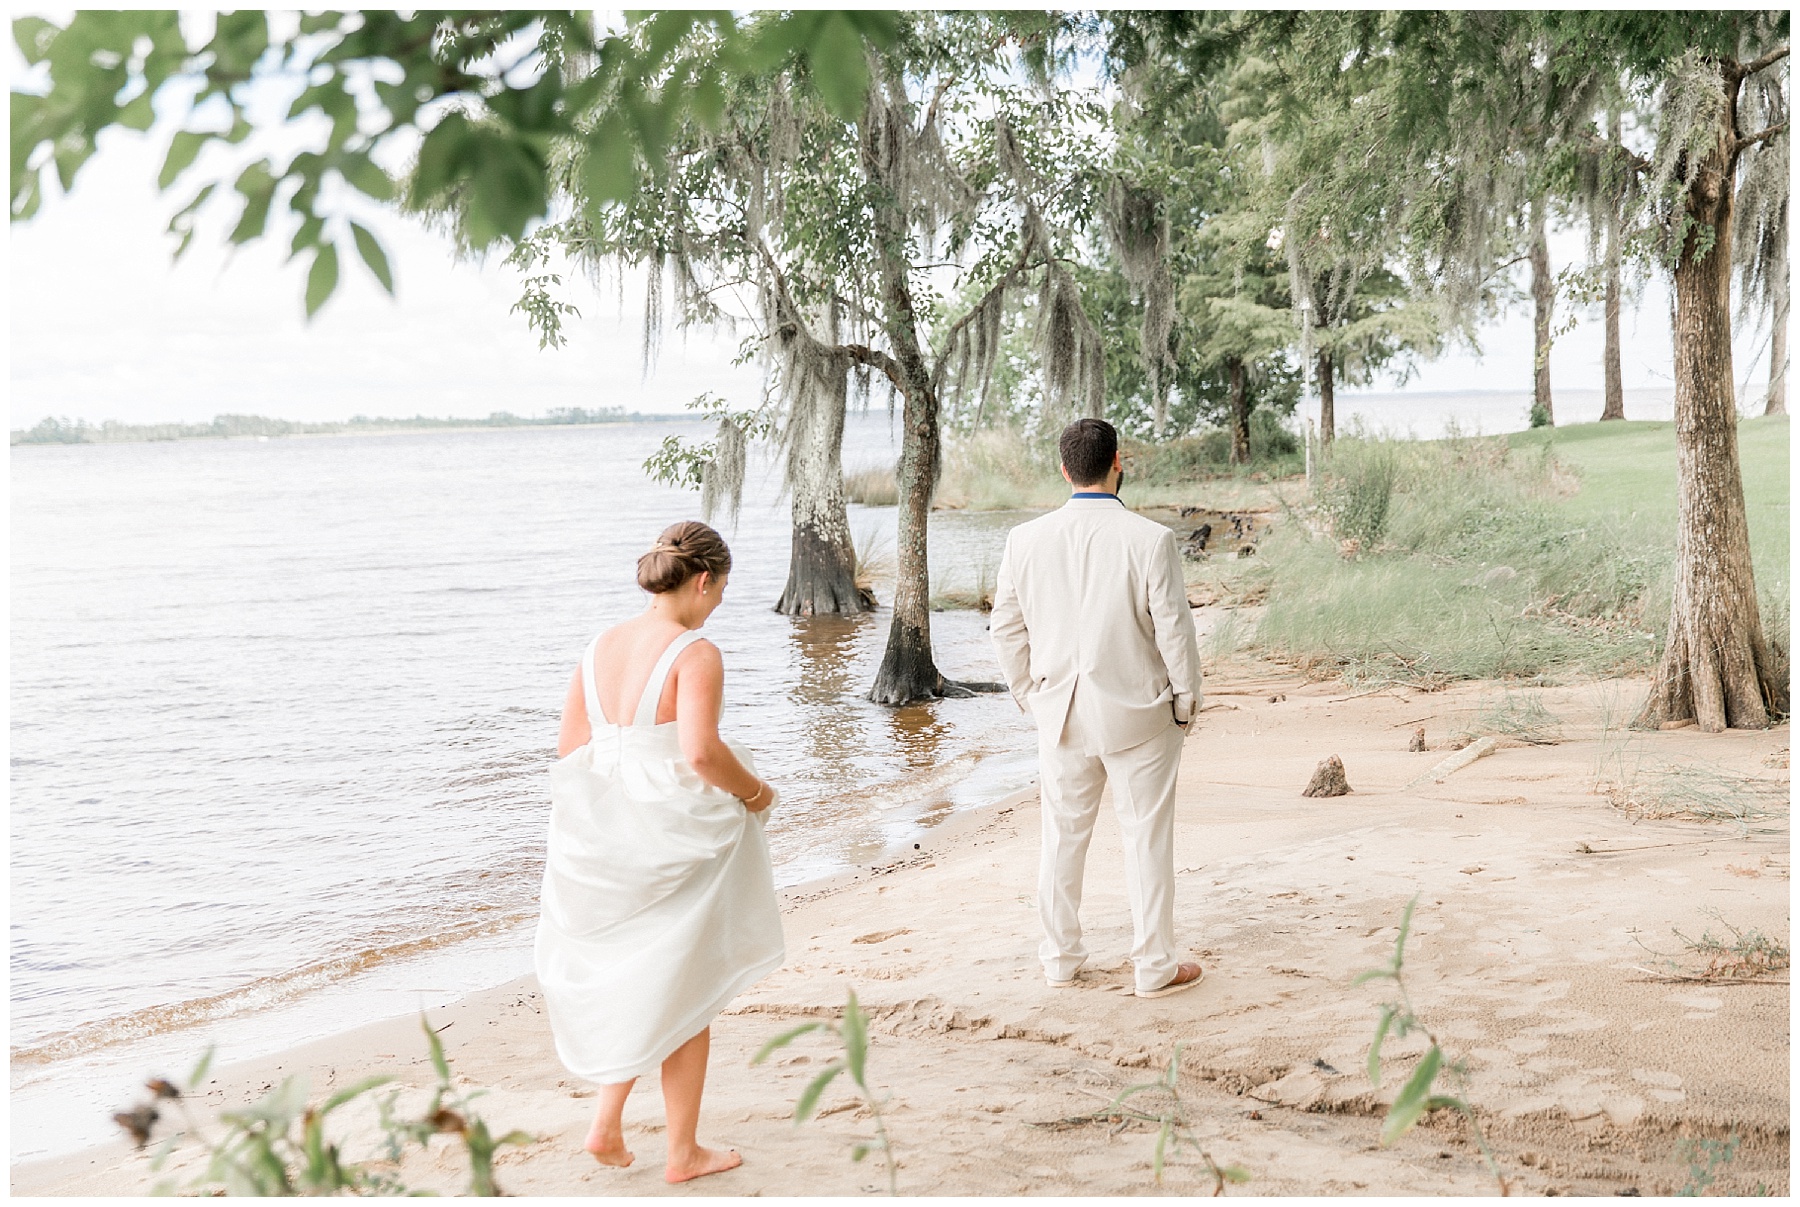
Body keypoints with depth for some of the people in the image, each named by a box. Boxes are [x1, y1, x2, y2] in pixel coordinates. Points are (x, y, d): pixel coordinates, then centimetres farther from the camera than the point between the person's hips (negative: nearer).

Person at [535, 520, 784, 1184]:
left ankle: (606, 1124, 19)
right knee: (683, 993, 10)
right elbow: (701, 753, -27)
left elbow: (568, 753, 6)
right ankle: (683, 1152, 21)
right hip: (677, 837, -6)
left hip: (607, 838, 6)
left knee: (636, 980, 25)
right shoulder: (696, 654, -16)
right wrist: (753, 791, -9)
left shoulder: (600, 648, 4)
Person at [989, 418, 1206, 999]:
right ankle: (1154, 967, 18)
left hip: (1060, 711, 3)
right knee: (1147, 839, 8)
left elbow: (1006, 628, 3)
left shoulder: (1025, 539, -5)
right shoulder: (1150, 539, -16)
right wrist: (1186, 699, 4)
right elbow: (1174, 629, -11)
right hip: (1139, 711, -3)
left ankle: (1060, 959, 28)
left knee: (1062, 836, 16)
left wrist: (1029, 692, 16)